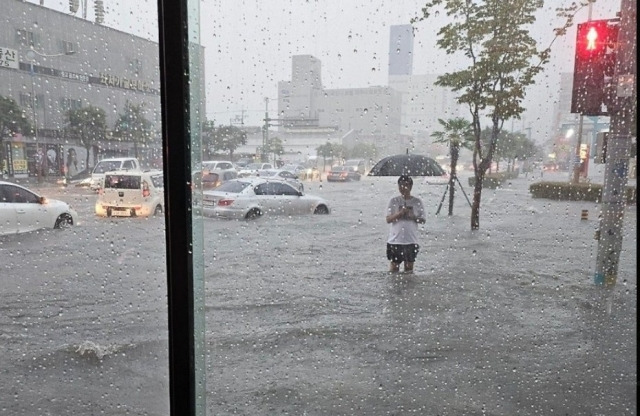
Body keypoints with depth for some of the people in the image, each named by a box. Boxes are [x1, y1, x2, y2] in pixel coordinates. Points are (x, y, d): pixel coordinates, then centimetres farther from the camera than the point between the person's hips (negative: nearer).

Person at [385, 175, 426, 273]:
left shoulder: (417, 202, 2)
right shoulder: (393, 201, 0)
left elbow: (423, 220, 3)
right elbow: (388, 219, -5)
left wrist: (413, 217, -17)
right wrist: (400, 213, -21)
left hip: (411, 240, 1)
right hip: (395, 240, 0)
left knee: (409, 266, 8)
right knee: (394, 265, 5)